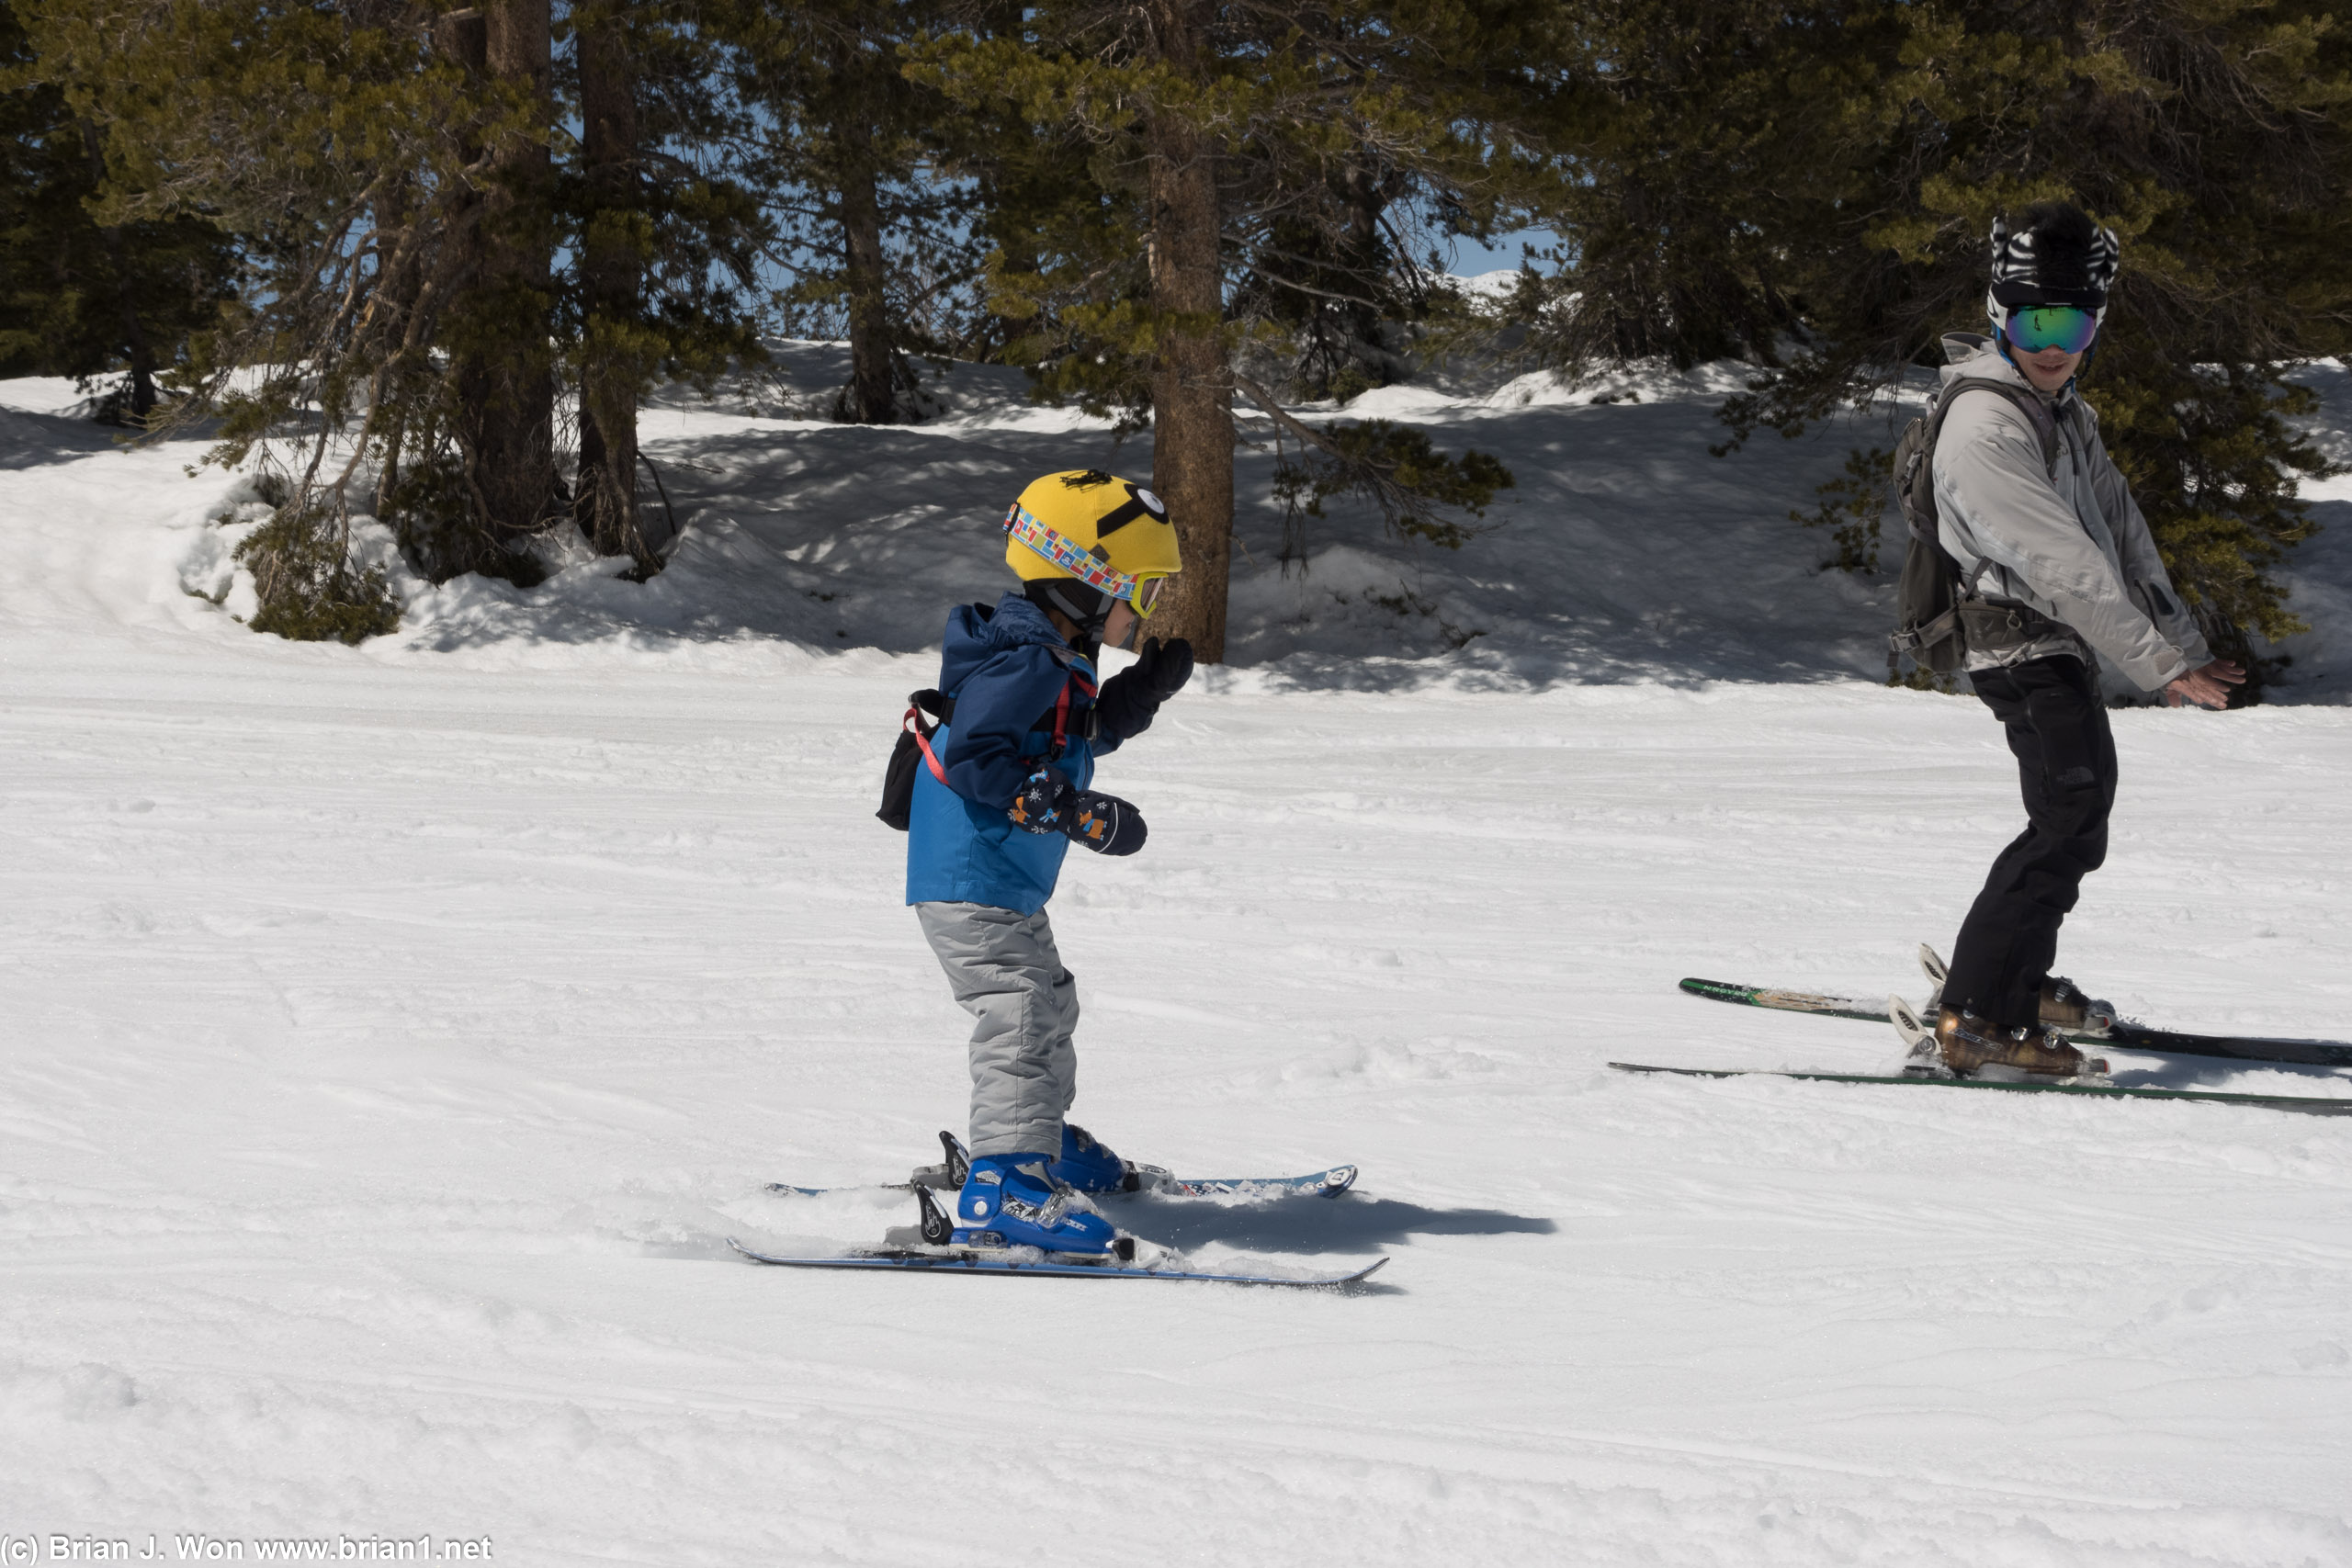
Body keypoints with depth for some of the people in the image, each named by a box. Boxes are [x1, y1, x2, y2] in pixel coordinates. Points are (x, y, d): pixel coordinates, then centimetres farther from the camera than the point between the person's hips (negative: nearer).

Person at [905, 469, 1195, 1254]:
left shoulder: (1056, 658, 11)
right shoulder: (1024, 663, -22)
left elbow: (1077, 736, 24)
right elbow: (976, 761, -29)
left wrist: (1147, 688, 10)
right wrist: (1082, 812, -31)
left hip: (1006, 886, 11)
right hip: (971, 882, -11)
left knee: (1050, 1005, 26)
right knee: (1022, 1019, -19)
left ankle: (1042, 1139, 44)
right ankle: (1006, 1187, -27)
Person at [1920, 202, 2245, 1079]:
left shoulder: (2064, 411, 13)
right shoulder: (1985, 428, -20)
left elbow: (2119, 529, 12)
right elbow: (2061, 565, -24)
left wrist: (2184, 649, 5)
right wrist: (2159, 667, -22)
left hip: (2063, 647, 10)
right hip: (2027, 651, -10)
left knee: (2080, 806, 24)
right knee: (2071, 826, -21)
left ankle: (2017, 978, 41)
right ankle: (1972, 1023, -26)